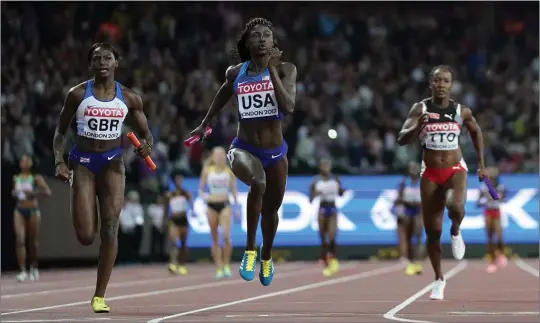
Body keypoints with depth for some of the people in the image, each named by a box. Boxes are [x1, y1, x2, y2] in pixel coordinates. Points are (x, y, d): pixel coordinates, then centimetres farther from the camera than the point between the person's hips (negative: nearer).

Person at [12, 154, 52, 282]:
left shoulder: (36, 178, -4)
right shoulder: (16, 178, 9)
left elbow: (48, 192, -12)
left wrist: (33, 193, -23)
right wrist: (14, 193, 4)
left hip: (32, 210, -2)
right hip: (19, 210, 2)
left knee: (33, 242, 6)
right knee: (20, 240, -13)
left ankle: (34, 268, 27)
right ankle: (22, 271, -17)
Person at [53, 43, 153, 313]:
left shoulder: (129, 98, 2)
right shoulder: (77, 94, -2)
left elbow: (146, 133, 9)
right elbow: (60, 132, 6)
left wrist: (147, 146, -14)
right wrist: (59, 162, -9)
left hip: (112, 162, 1)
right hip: (83, 162, -1)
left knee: (110, 227, -13)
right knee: (85, 236, -10)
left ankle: (99, 296, -5)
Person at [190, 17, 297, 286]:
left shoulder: (285, 69, -10)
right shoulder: (235, 73, -5)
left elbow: (288, 107, -26)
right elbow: (223, 94, 18)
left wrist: (272, 69, -26)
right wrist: (205, 124, 29)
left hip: (275, 153, 2)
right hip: (244, 149, -2)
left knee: (271, 210, 22)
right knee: (258, 183, -37)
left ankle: (266, 257, 53)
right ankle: (250, 249, -21)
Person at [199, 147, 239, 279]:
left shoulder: (229, 171, 3)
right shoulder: (207, 171, 3)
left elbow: (233, 190, 9)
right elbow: (201, 189, 8)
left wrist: (237, 206, 6)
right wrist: (203, 196, -14)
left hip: (225, 205, -1)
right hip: (212, 205, 1)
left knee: (226, 236, -18)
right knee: (215, 239, 4)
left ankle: (226, 265, -5)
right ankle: (219, 268, 9)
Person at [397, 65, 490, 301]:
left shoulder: (462, 111, -3)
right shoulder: (420, 109, -7)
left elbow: (476, 131, 17)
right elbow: (401, 140, -15)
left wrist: (481, 164, 16)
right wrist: (417, 127, -36)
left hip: (455, 170, -1)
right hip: (430, 173, 1)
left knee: (456, 207, -33)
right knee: (432, 231, 4)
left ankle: (456, 233, 3)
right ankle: (439, 279, 23)